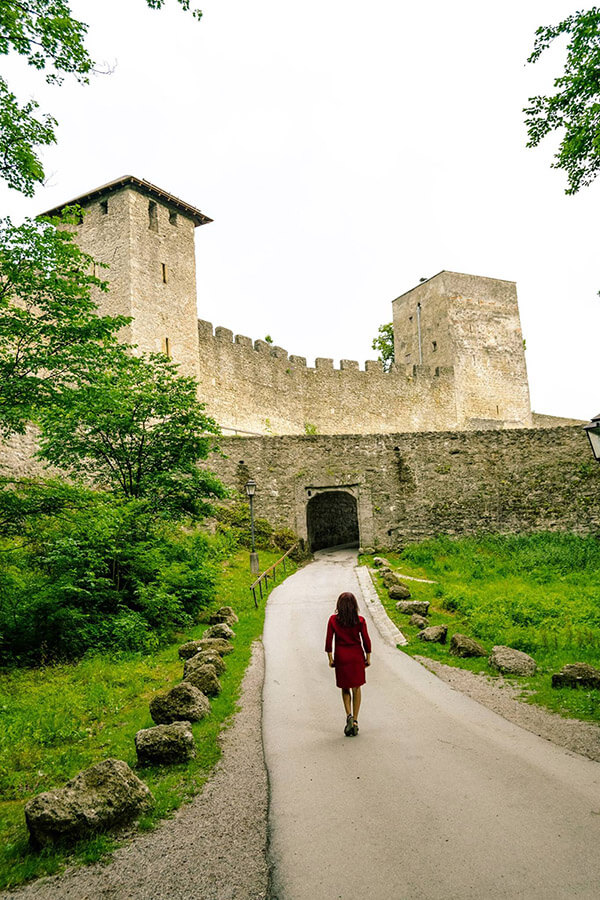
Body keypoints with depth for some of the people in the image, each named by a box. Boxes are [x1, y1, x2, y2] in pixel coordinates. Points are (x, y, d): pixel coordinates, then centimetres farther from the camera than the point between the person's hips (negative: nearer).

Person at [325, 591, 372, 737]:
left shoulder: (333, 620, -8)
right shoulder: (360, 621, -8)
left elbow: (329, 641, -5)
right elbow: (366, 640, -3)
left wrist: (330, 658, 4)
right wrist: (368, 658, 8)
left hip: (341, 657, 0)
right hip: (356, 656, 0)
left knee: (345, 688, 15)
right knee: (356, 688, 12)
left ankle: (349, 716, -4)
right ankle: (355, 721, 13)